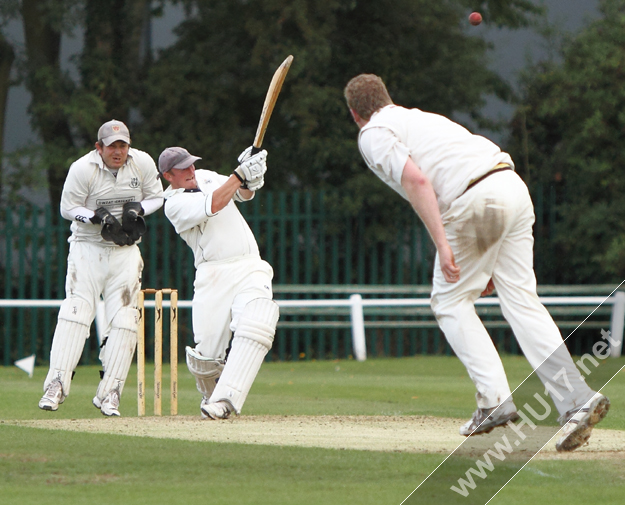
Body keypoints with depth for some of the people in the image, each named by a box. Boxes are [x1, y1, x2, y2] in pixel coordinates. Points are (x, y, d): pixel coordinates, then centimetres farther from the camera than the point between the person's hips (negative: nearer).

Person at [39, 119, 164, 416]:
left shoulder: (143, 163, -3)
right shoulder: (83, 169, -11)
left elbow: (156, 197, 9)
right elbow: (68, 208, -6)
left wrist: (137, 209, -12)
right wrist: (98, 217, -22)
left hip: (125, 252, 2)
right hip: (87, 247, -2)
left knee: (123, 319, -6)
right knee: (75, 312, -14)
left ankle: (109, 393, -1)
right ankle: (56, 386, -14)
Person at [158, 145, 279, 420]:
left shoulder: (206, 177, 19)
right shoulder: (174, 203, -1)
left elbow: (244, 194, 10)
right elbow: (213, 205, -16)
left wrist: (251, 180, -13)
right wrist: (240, 174, -20)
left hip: (251, 268, 4)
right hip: (213, 273, -4)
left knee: (256, 328, -23)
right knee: (207, 352, -10)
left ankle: (226, 399, -28)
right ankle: (211, 397, 22)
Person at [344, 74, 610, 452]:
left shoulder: (374, 135, 8)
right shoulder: (420, 118, 33)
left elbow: (416, 180, -12)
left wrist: (442, 244, -17)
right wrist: (490, 267, 29)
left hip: (475, 202, -7)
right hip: (513, 185, 7)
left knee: (450, 301, 12)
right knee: (521, 300, 7)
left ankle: (495, 400, 2)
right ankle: (577, 398, -7)